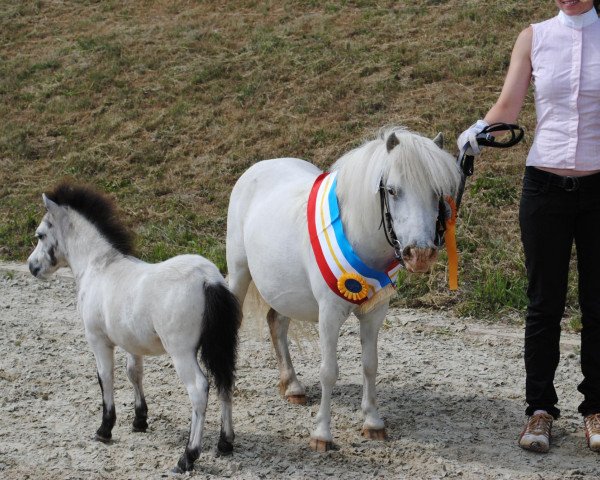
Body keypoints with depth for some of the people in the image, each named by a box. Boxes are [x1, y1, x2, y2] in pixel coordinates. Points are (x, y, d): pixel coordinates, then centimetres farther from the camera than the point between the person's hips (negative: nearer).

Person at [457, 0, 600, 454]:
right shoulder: (535, 37, 3)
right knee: (544, 304, 5)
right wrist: (480, 129, -20)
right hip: (545, 186, 1)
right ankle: (540, 408, 14)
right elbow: (509, 105, -1)